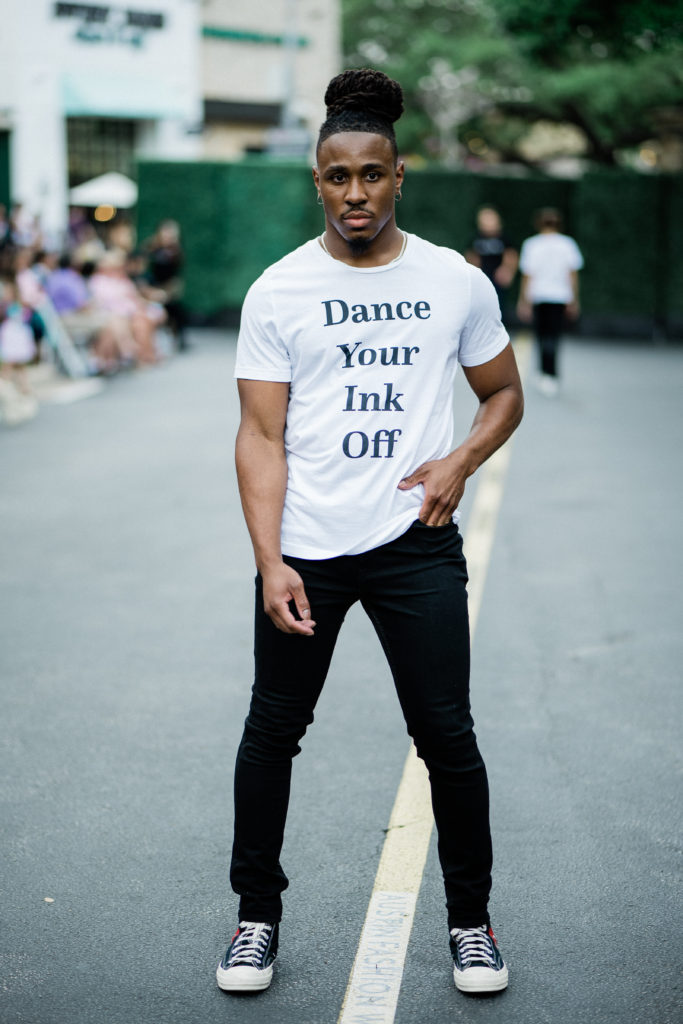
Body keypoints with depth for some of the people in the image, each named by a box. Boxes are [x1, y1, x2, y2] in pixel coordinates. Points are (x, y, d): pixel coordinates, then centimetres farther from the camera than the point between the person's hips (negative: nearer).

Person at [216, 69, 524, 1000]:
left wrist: (460, 461, -5)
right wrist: (270, 563, -14)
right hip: (305, 547, 0)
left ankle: (470, 920, 21)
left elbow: (504, 395, 15)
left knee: (447, 735, 2)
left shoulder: (456, 282, 3)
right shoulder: (278, 293, -1)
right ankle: (258, 915, 25)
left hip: (416, 541, 0)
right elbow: (261, 436, -3)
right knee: (272, 730, 7)